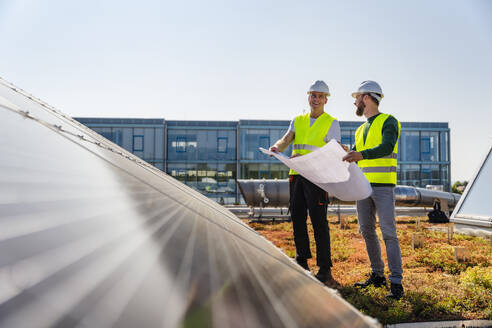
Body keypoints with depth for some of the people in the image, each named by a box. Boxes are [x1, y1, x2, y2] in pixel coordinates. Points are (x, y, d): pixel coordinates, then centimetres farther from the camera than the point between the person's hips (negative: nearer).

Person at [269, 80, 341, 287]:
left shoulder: (332, 123, 2)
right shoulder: (298, 121, 17)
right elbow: (286, 139, 2)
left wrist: (305, 157, -24)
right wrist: (277, 147, -23)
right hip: (296, 175, 5)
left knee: (319, 222, -7)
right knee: (297, 219, 9)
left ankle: (325, 271, -1)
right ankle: (302, 263, 22)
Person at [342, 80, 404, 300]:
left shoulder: (388, 122, -4)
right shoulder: (361, 130, 19)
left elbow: (387, 147, -22)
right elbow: (353, 156, 21)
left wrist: (363, 155, -38)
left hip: (383, 186, -7)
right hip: (364, 186, 7)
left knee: (388, 233, -9)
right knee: (367, 231, 9)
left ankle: (396, 283, -5)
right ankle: (377, 275, 20)